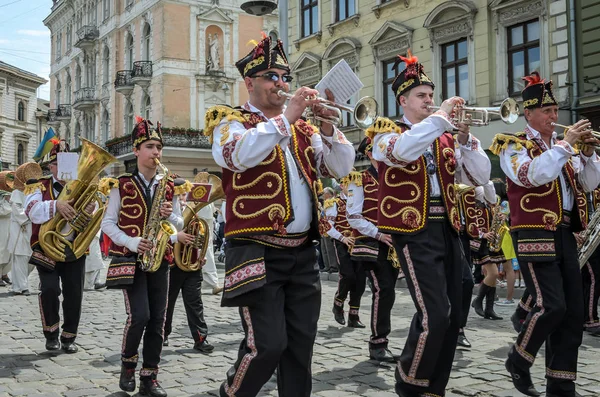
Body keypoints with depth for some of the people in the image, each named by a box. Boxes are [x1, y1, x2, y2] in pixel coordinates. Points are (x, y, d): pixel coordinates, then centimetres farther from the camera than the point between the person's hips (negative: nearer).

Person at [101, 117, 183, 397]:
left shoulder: (168, 186, 8)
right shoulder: (122, 185, -1)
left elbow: (180, 225, 10)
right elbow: (107, 223, -2)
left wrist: (170, 216, -12)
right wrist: (131, 242, -17)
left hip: (160, 259, 4)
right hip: (130, 259, -3)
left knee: (157, 319, 2)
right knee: (139, 315, -14)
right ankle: (128, 363, 13)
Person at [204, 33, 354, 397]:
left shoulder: (302, 128, 16)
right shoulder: (230, 120, 2)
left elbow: (341, 168, 8)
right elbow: (238, 156, -20)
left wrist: (326, 124, -7)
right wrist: (286, 117, -19)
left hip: (303, 253, 5)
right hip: (257, 252, -5)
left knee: (300, 347, 8)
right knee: (268, 345, -10)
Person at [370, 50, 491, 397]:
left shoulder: (444, 138, 16)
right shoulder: (386, 131, 0)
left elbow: (480, 177, 9)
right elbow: (403, 151, -25)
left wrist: (464, 138, -4)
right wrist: (441, 115, -18)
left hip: (448, 230, 7)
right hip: (415, 232, -6)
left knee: (453, 318, 7)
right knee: (435, 315, -14)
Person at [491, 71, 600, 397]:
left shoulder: (560, 148, 18)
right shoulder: (513, 146, -2)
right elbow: (533, 175, -22)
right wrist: (566, 144, -18)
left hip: (565, 235, 7)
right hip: (535, 235, -7)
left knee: (573, 312, 4)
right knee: (550, 306, -16)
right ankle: (518, 360, 9)